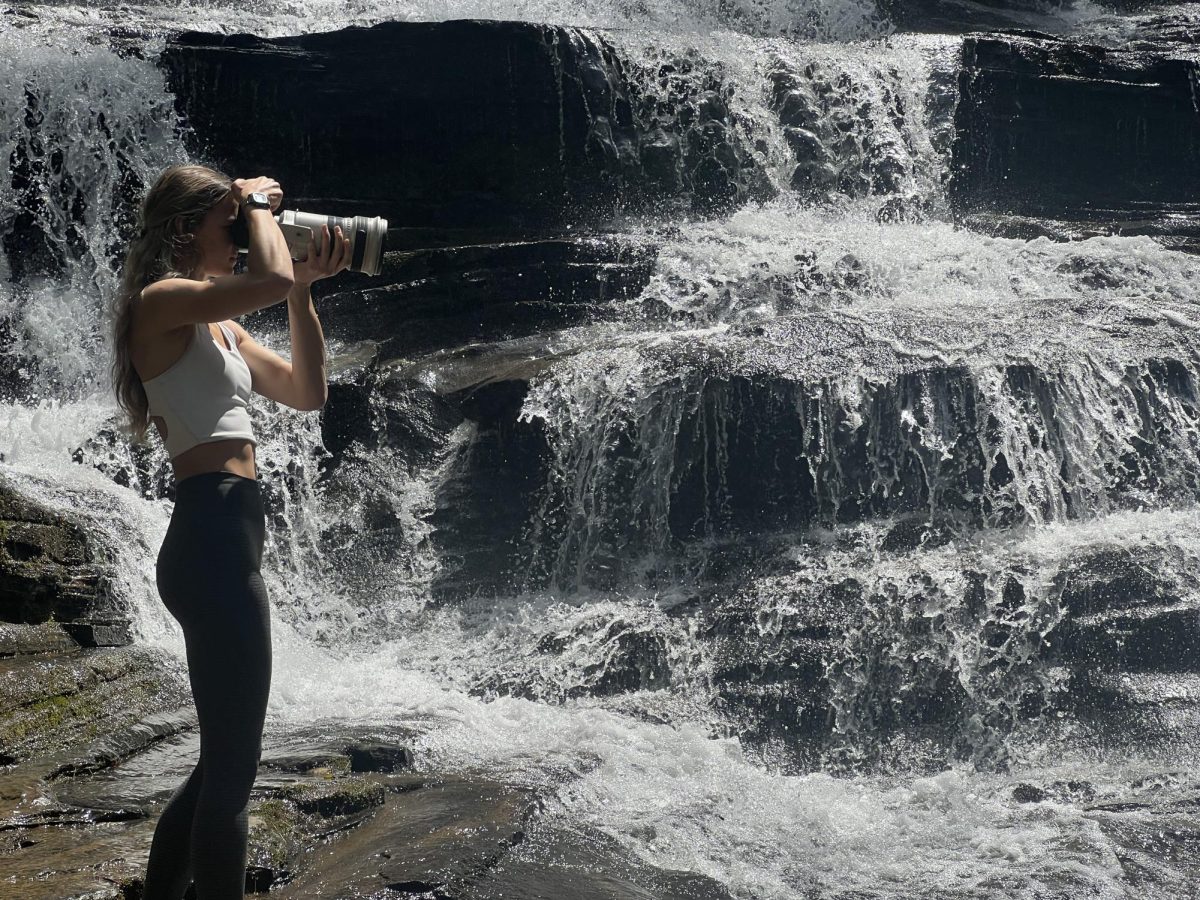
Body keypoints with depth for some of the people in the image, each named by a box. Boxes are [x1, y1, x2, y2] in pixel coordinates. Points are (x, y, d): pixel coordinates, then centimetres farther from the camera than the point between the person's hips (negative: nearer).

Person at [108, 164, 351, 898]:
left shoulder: (223, 325, 21)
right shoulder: (162, 301, -7)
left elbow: (307, 391, 20)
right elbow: (270, 279, -24)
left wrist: (305, 288, 13)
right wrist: (260, 207, -5)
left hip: (226, 541, 10)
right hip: (213, 535, -10)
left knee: (226, 762, 17)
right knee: (234, 765, -8)